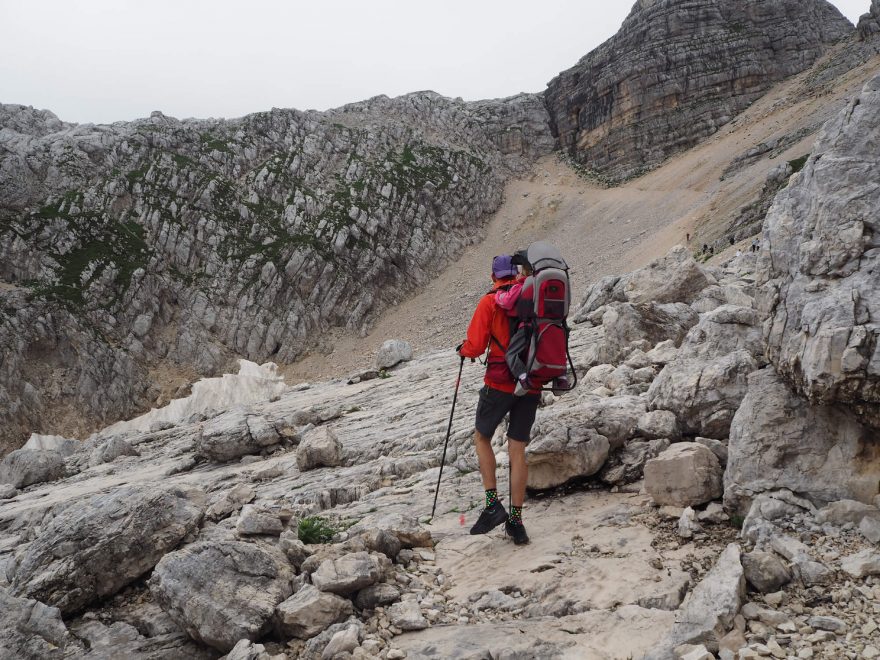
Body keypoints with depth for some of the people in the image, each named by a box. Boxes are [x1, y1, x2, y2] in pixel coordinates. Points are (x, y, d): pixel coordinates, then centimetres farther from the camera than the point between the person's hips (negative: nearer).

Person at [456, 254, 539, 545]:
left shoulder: (489, 302, -6)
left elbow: (475, 346, -11)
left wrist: (463, 349, 11)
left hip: (500, 383, -4)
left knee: (482, 437, 15)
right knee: (517, 449, 8)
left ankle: (493, 504, 3)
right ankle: (516, 520, 8)